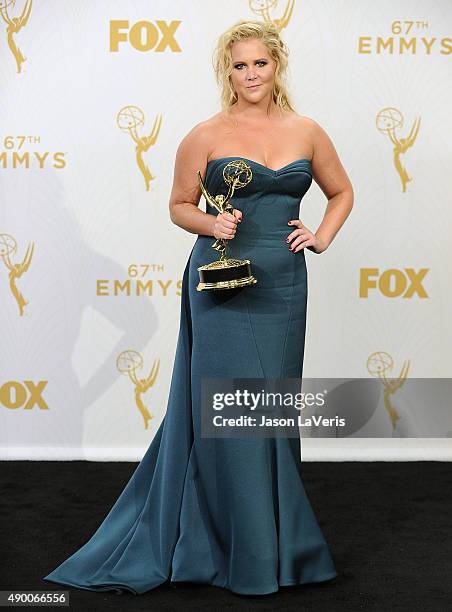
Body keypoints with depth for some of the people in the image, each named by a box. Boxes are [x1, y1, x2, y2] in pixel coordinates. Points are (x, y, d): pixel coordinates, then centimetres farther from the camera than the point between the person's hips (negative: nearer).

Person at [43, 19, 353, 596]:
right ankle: (249, 553, 12)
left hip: (282, 285, 3)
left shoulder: (306, 132, 8)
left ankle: (278, 540, 28)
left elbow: (341, 191, 21)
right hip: (222, 284, -3)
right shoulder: (206, 135, -1)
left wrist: (323, 236, 6)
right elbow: (180, 205, 7)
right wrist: (213, 224, -12)